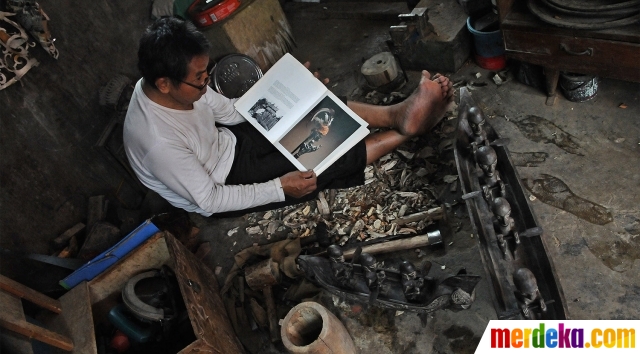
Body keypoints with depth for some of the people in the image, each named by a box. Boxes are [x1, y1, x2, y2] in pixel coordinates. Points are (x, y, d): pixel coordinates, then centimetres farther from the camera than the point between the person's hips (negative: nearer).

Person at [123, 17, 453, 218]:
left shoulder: (173, 84, -13)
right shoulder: (159, 142, -35)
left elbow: (228, 111, 1)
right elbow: (210, 199, -26)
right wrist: (280, 188, -25)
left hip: (228, 143, 7)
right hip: (218, 189, -7)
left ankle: (397, 113, -8)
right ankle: (406, 130, -4)